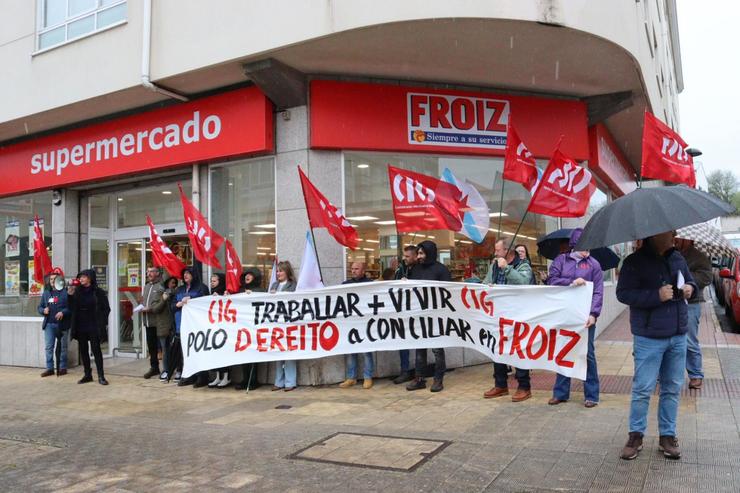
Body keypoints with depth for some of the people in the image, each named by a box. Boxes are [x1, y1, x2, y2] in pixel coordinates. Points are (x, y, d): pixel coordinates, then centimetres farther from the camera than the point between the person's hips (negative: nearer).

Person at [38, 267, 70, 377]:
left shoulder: (66, 292, -6)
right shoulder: (46, 293, 12)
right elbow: (40, 307, 17)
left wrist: (63, 312, -24)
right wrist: (43, 310, -4)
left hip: (62, 324, -4)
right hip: (49, 324, 4)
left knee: (62, 347, 7)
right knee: (48, 347, 3)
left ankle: (62, 368, 16)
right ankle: (49, 368, 10)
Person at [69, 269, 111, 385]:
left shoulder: (98, 292, -3)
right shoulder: (77, 292, 7)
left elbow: (106, 309, -2)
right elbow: (72, 309, 5)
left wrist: (102, 323, -8)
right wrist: (70, 295, -5)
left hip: (93, 327, -4)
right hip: (80, 327, 5)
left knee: (96, 350, -4)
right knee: (83, 351, 9)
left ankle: (101, 376, 1)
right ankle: (87, 375, 19)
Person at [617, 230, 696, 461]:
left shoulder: (677, 258, 9)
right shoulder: (635, 262, -10)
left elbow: (690, 280, 23)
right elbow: (623, 293, -14)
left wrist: (690, 288, 0)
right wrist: (656, 295, -23)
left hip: (678, 336, 6)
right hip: (649, 338, -6)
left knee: (672, 388, 12)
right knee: (643, 388, 0)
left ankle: (667, 436, 24)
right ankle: (636, 435, 15)